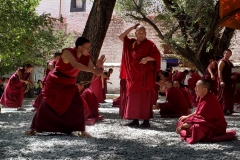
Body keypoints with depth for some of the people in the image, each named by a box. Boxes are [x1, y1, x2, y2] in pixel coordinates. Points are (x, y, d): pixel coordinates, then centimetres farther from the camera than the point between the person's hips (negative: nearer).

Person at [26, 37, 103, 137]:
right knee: (46, 105, 0)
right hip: (54, 83, -5)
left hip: (69, 85, 5)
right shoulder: (67, 52, -25)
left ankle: (81, 130, -2)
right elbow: (75, 65, -42)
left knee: (78, 105, -11)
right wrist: (93, 70, -48)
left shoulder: (86, 58, -6)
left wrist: (98, 67, -32)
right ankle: (34, 129, 15)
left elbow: (93, 70, -8)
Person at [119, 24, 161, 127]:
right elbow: (121, 37, 14)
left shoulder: (149, 44, -1)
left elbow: (157, 55, -7)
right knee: (133, 98, 4)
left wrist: (147, 58, -24)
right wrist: (131, 28, 9)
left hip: (145, 76, -5)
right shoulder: (131, 43, 14)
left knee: (145, 97, -7)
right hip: (133, 75, 5)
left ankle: (146, 120, -5)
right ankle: (135, 120, 10)